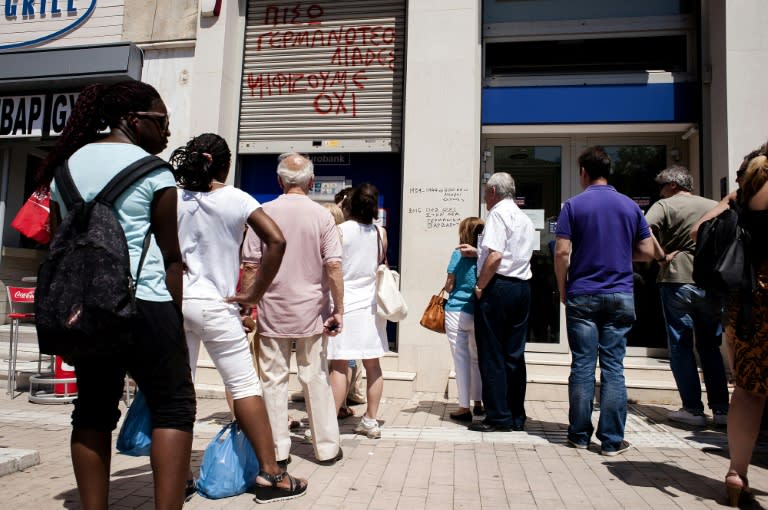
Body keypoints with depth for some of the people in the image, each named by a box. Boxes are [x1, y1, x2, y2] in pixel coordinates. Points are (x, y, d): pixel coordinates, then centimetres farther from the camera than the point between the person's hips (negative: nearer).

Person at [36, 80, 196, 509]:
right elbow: (170, 255, -6)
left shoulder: (69, 163, 13)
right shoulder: (152, 170, -4)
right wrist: (175, 315, 1)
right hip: (142, 302, -6)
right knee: (174, 406, 2)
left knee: (94, 409, 13)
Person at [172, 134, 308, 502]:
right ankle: (270, 474, 3)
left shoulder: (175, 197, 5)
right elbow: (276, 241, -13)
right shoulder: (235, 198, -3)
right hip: (215, 306, -4)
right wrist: (255, 293, -8)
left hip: (176, 302, 4)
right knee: (245, 386, 1)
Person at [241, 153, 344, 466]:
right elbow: (333, 266, -9)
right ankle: (326, 448, 19)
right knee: (315, 378, 10)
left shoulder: (264, 213, -3)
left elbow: (251, 266, -4)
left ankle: (277, 451, 16)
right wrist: (338, 310, -3)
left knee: (273, 380, 9)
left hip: (272, 311, 0)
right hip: (312, 311, 0)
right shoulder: (321, 215, -4)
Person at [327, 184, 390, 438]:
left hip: (345, 304, -4)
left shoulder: (339, 230, -9)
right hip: (372, 304, 4)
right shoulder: (381, 233, 3)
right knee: (372, 364, 10)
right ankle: (371, 421, 19)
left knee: (339, 366, -2)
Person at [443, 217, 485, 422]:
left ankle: (464, 407, 4)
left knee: (461, 358, 1)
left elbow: (449, 286, -5)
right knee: (477, 357, 17)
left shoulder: (459, 254, -7)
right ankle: (478, 403, 27)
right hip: (480, 312, 4)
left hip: (457, 311, -4)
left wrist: (447, 288, 15)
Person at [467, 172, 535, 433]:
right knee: (514, 355, 12)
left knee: (492, 355, -1)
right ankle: (517, 416, 18)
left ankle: (498, 417, 4)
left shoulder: (498, 213, -8)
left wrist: (480, 286, -11)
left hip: (498, 287, -8)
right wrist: (476, 252, 29)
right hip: (522, 288, 8)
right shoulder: (525, 218, 19)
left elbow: (495, 257, -19)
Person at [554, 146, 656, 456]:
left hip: (582, 296, -2)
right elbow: (648, 252, 8)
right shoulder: (630, 206, 7)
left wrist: (562, 289, 3)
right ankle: (612, 440, 8)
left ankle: (579, 435, 13)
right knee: (614, 367, 5)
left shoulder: (573, 205, -3)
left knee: (582, 366, 4)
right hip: (621, 296, 2)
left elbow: (562, 252, -9)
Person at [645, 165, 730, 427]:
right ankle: (721, 409, 13)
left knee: (681, 346, 4)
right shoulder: (715, 206, 12)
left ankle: (693, 409, 4)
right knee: (711, 346, 14)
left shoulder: (665, 206, -3)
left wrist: (662, 256, -7)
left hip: (677, 281, -4)